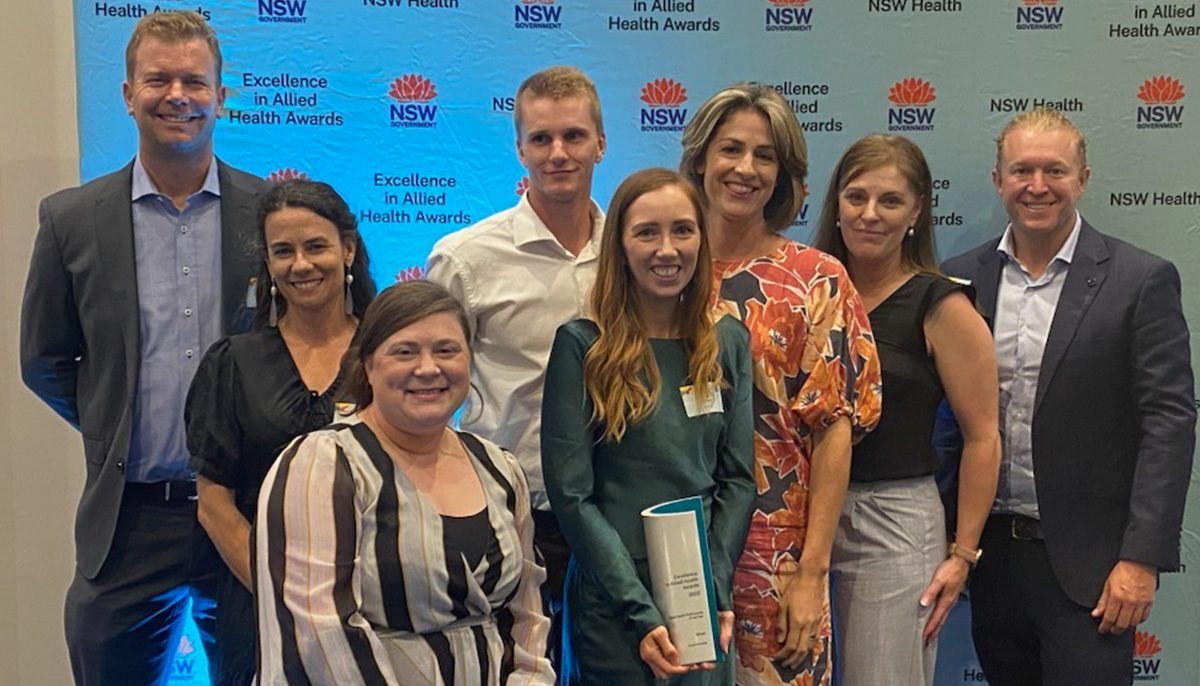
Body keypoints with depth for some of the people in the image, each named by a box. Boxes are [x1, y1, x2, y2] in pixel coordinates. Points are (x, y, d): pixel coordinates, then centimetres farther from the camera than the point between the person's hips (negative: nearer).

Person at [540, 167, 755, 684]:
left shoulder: (728, 342, 4)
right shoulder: (583, 346, -9)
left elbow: (737, 478, 4)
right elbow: (571, 495, -12)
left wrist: (716, 591, -6)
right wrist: (642, 614, -16)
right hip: (613, 599, -4)